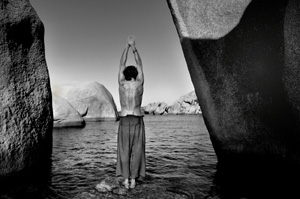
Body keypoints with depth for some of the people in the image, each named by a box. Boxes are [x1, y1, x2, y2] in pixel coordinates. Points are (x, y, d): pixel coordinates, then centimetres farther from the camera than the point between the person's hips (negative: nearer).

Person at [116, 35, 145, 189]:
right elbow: (139, 65, 9)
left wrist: (127, 46, 14)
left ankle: (126, 180, 5)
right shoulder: (139, 83, -3)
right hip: (137, 120, 0)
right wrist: (134, 47, 16)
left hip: (124, 120, 0)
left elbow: (121, 65, 8)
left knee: (124, 150, 5)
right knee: (137, 150, 4)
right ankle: (133, 179, 5)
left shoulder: (121, 84, -3)